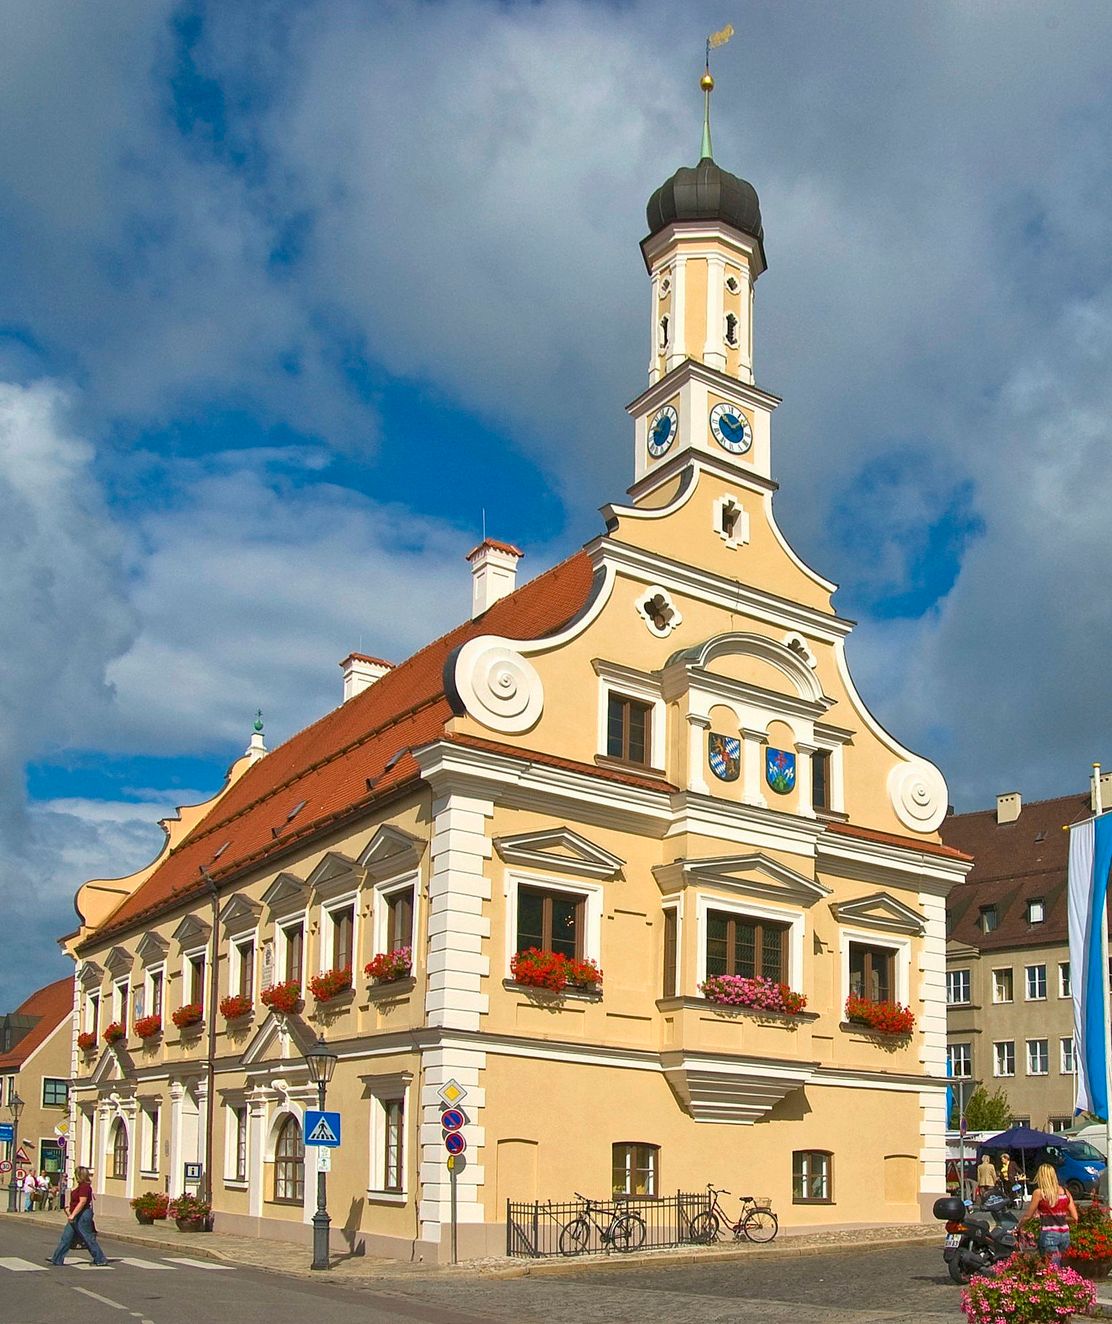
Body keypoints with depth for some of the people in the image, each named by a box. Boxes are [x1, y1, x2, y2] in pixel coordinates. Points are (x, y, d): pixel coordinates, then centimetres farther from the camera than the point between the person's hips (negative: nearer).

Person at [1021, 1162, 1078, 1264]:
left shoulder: (1039, 1193, -4)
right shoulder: (1065, 1192, 8)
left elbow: (1028, 1216, 1)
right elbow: (1074, 1218, 7)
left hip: (1048, 1234, -5)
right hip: (1064, 1234, 5)